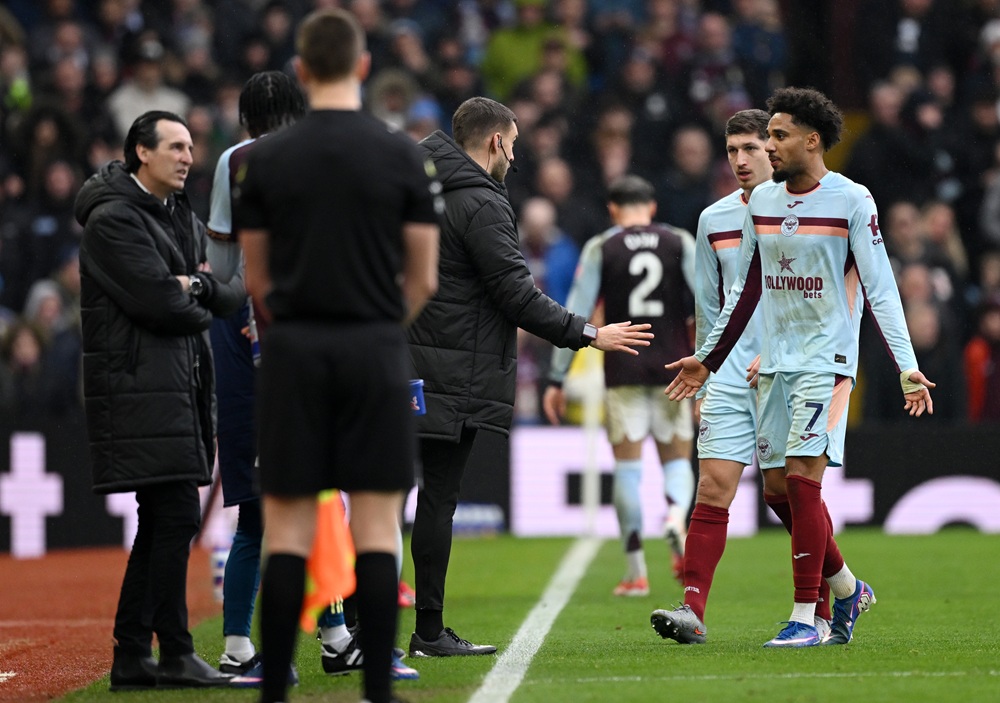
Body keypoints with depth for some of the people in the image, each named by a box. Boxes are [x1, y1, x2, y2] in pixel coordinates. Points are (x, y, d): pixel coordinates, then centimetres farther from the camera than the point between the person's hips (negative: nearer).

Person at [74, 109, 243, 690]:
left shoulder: (181, 216, 19)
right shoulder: (115, 218, -10)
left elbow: (226, 297, 13)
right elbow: (161, 303, -18)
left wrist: (197, 285, -8)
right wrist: (203, 309, 1)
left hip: (179, 388, 10)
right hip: (140, 387, -10)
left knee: (162, 523, 9)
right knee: (177, 515, -13)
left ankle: (132, 657, 13)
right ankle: (174, 653, -9)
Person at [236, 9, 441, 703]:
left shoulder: (266, 158, 1)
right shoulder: (401, 155, -2)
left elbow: (256, 278, 6)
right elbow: (423, 280, 1)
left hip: (293, 353, 1)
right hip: (375, 349, -1)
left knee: (288, 529, 3)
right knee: (377, 527, 1)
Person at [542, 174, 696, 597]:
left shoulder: (601, 249, 3)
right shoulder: (681, 243, 6)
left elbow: (575, 316, -2)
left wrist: (557, 379, 1)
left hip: (624, 370, -1)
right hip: (673, 368, 1)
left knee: (627, 466, 4)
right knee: (677, 459, 13)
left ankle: (636, 573, -1)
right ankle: (677, 515, -22)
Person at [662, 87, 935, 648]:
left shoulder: (853, 202, -8)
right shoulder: (761, 201, 10)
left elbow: (880, 289, -9)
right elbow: (746, 290, 20)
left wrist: (907, 368, -15)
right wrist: (707, 360, 22)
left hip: (827, 360, -6)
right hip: (775, 363, 6)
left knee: (803, 477, -14)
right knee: (780, 486, 5)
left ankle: (805, 616, -9)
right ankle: (848, 589, 24)